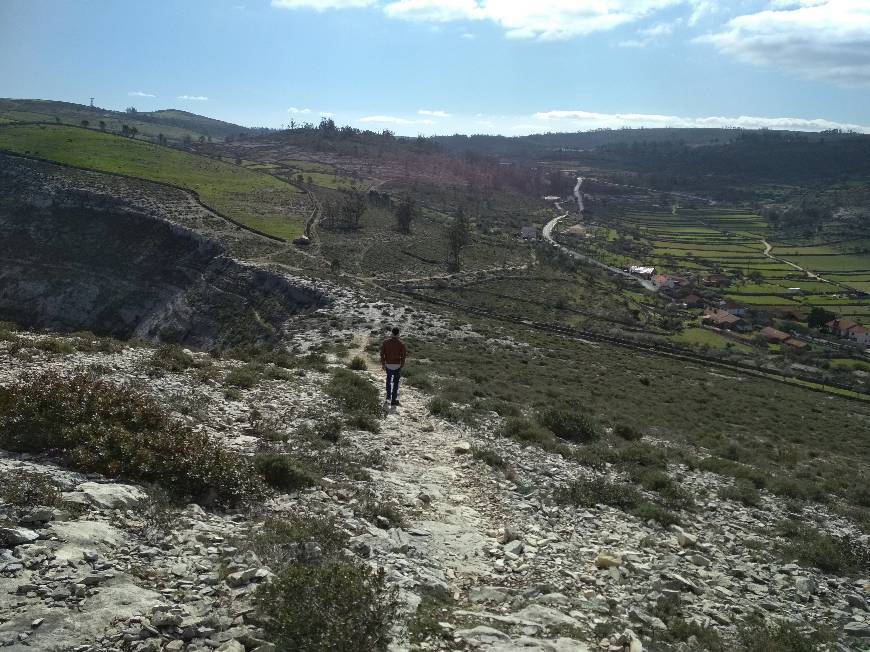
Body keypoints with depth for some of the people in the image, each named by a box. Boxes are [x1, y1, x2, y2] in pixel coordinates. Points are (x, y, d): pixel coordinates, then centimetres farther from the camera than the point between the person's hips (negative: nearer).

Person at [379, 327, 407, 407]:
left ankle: (388, 397, 24)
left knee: (389, 380, 22)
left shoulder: (385, 342, -5)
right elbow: (404, 355, -8)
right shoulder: (401, 343, -10)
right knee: (396, 382, 8)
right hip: (397, 365, -2)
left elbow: (382, 353, -4)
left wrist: (382, 364, 5)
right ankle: (394, 400, 7)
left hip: (388, 364, 2)